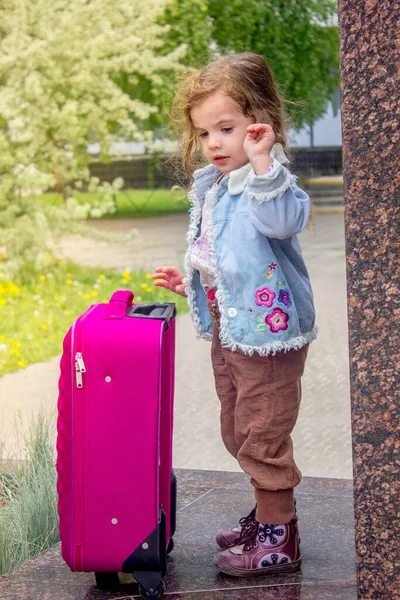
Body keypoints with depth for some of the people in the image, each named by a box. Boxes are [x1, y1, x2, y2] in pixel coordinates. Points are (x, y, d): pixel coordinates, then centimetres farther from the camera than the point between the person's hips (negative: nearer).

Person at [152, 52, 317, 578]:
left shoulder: (270, 180, -18)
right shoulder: (211, 188, 11)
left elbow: (282, 220, -41)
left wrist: (262, 162, -46)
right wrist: (190, 281, 17)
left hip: (268, 330, -10)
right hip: (227, 331, 10)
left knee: (262, 436, -2)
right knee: (238, 433, 21)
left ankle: (278, 539, 11)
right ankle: (270, 513, 38)